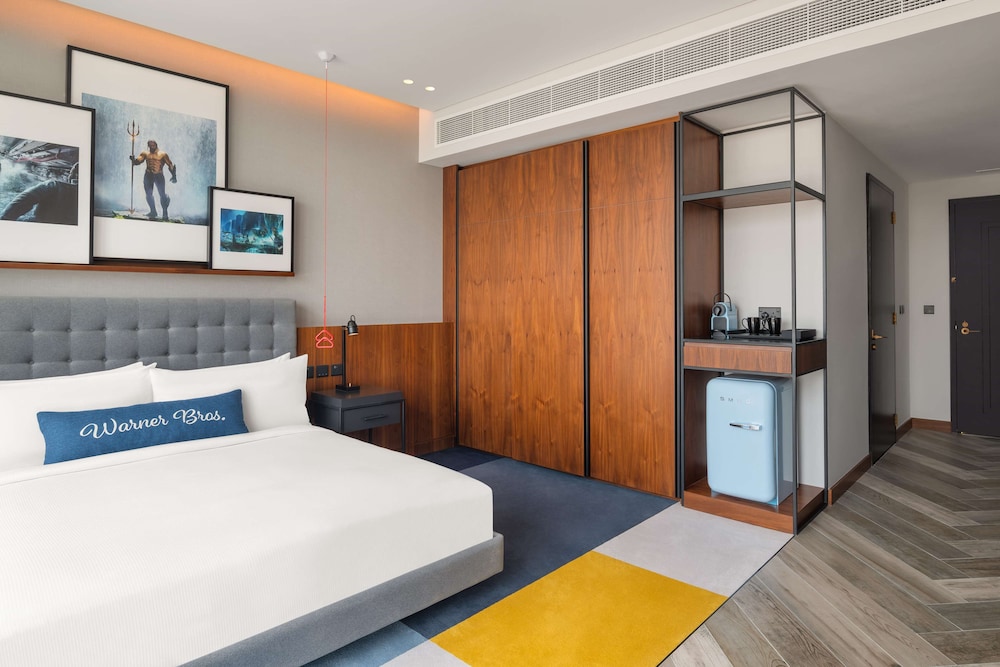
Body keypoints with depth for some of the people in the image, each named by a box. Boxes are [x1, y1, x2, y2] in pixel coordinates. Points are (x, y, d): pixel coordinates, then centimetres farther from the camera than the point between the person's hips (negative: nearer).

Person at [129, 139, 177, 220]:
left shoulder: (163, 154, 5)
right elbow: (138, 161, 3)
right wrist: (133, 160, -21)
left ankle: (165, 213, 8)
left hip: (159, 176, -3)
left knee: (163, 195, -7)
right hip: (148, 176, 3)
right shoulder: (145, 153, 13)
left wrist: (174, 175, -12)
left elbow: (171, 165, 1)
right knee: (149, 194, 1)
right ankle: (153, 212, 14)